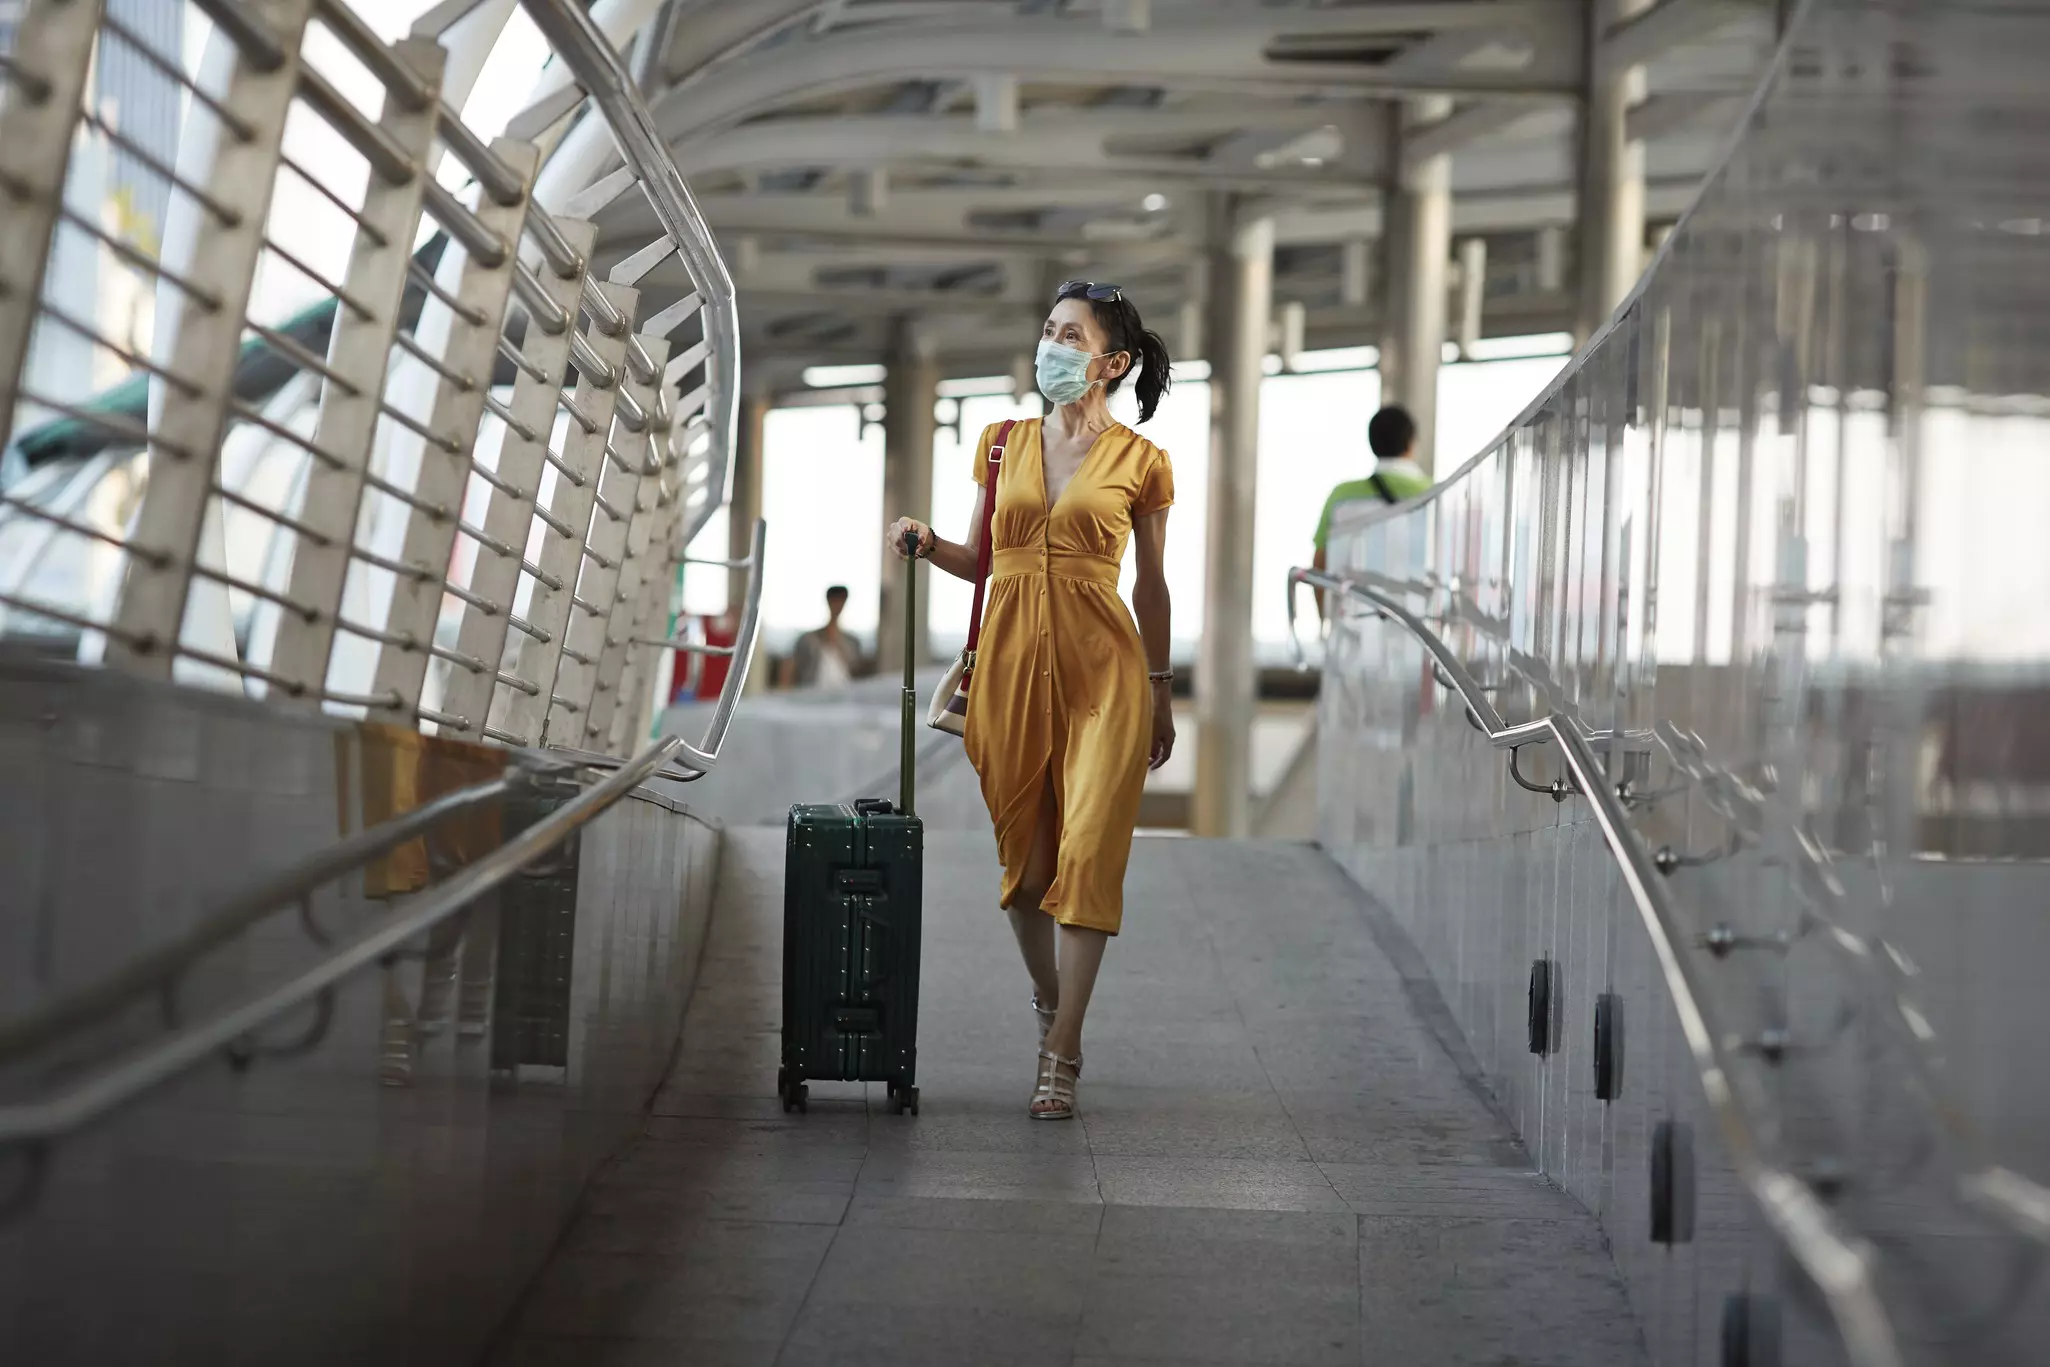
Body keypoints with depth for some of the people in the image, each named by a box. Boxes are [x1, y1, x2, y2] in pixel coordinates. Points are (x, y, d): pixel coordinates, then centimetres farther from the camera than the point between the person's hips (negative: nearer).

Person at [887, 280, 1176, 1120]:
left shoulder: (1139, 462, 1)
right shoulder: (1004, 445, 10)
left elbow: (1149, 584, 7)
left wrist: (1160, 693, 11)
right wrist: (928, 544, -4)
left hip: (1100, 668, -3)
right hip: (1012, 657, 4)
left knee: (1087, 852, -10)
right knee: (1022, 851, 9)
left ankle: (1061, 1057, -8)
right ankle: (1047, 997, 32)